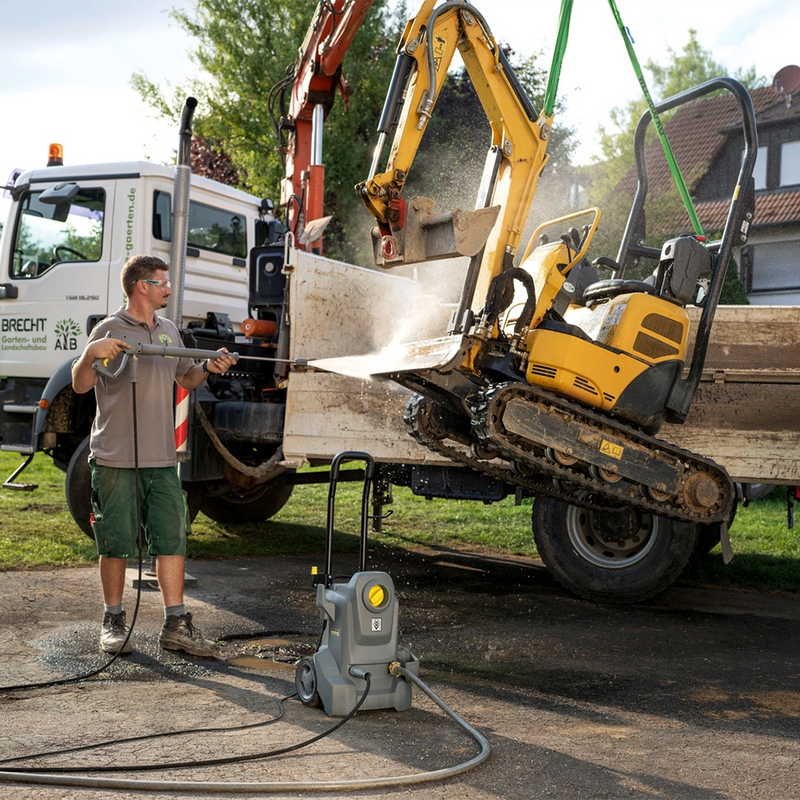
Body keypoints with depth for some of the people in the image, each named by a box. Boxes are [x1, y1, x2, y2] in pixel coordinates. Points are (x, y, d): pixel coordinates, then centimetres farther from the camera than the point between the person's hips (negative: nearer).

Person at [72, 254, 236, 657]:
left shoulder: (168, 330, 15)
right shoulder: (110, 330, -3)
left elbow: (185, 378, 25)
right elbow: (80, 385, -6)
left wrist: (208, 368, 4)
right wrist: (90, 353, -24)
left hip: (161, 458, 5)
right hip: (115, 458, -5)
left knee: (172, 538, 3)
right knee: (116, 543, 3)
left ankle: (176, 625, 9)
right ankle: (113, 621, 18)